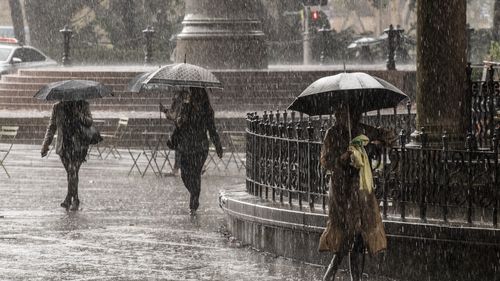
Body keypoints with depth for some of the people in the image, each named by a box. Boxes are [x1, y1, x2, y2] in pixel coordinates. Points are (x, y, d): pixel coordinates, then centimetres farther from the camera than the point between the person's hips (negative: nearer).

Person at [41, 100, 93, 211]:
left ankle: (69, 199, -12)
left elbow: (89, 122, -7)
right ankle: (75, 200, 14)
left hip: (78, 145, -3)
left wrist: (78, 114, -24)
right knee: (70, 173, 5)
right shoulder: (57, 107, 8)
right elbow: (52, 127, 10)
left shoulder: (83, 105, 2)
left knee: (73, 171, -15)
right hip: (63, 146, 3)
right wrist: (45, 145, 3)